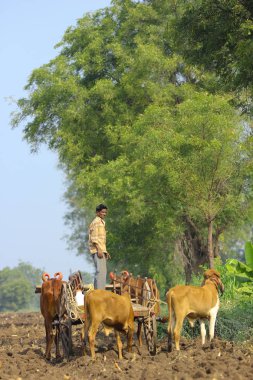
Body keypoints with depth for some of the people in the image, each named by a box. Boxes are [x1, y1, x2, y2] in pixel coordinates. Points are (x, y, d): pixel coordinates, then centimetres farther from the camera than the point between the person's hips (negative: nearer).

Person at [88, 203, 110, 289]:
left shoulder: (101, 222, 23)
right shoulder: (96, 222, -7)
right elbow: (94, 237, -16)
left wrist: (105, 252, 25)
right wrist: (99, 250, -22)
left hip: (101, 250, 10)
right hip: (97, 250, -10)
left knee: (103, 271, 11)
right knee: (100, 271, -16)